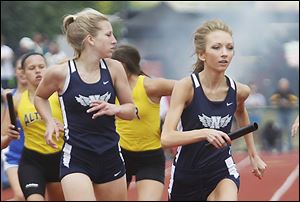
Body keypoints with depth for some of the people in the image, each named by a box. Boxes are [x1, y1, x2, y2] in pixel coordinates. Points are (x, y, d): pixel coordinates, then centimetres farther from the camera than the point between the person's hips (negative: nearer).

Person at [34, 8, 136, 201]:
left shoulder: (114, 69, -2)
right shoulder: (61, 73, -9)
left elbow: (131, 110, 8)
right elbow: (40, 97, 13)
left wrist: (114, 109, -13)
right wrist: (50, 122, -4)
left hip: (111, 157, 4)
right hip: (76, 160, -4)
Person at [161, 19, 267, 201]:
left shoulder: (239, 91, -7)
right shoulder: (186, 87, -18)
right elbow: (166, 138, -27)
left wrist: (253, 155, 24)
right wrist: (205, 133, -41)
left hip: (223, 172, 1)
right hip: (186, 174, -1)